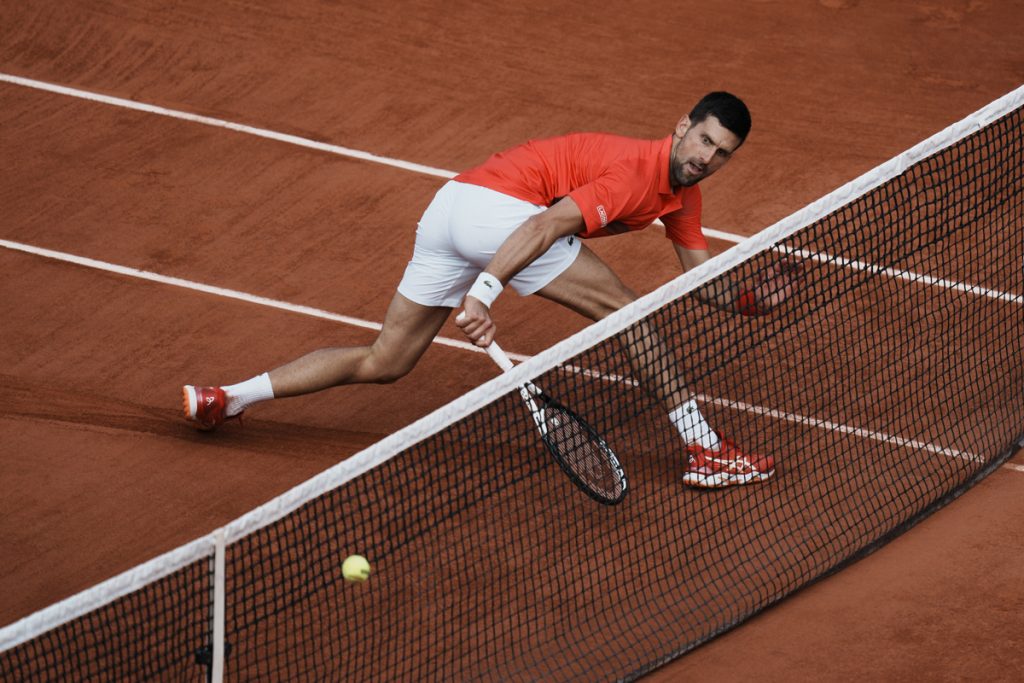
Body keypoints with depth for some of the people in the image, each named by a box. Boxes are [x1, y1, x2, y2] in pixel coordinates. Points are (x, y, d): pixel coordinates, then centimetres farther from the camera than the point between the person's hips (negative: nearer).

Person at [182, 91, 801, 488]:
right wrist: (484, 292, -32)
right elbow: (547, 225, -24)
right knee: (626, 311, -7)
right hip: (495, 204, -9)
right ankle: (706, 451, -5)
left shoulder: (684, 193, 16)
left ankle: (224, 399, 14)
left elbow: (703, 278, 18)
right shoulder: (636, 172, -14)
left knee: (384, 362, 14)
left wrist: (749, 300, -2)